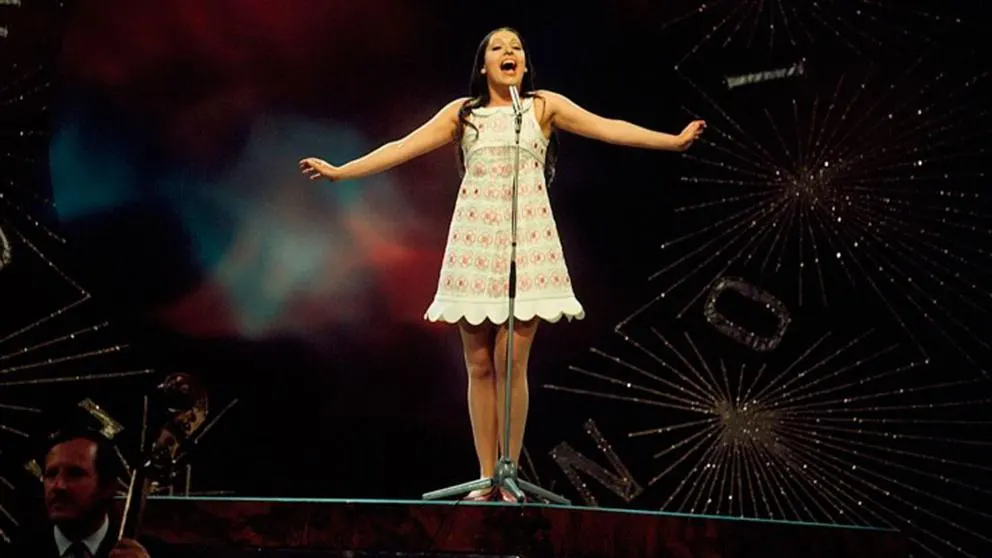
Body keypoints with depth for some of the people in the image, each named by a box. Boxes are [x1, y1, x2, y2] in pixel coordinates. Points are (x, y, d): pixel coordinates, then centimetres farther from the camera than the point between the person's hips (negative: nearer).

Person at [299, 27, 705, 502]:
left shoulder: (545, 106, 10)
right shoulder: (462, 112, 12)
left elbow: (608, 129, 5)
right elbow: (404, 147, 9)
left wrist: (673, 140, -2)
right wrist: (339, 171, 4)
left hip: (527, 239, -1)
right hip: (476, 239, 2)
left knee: (512, 362, -8)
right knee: (479, 365, 2)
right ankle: (486, 478, 10)